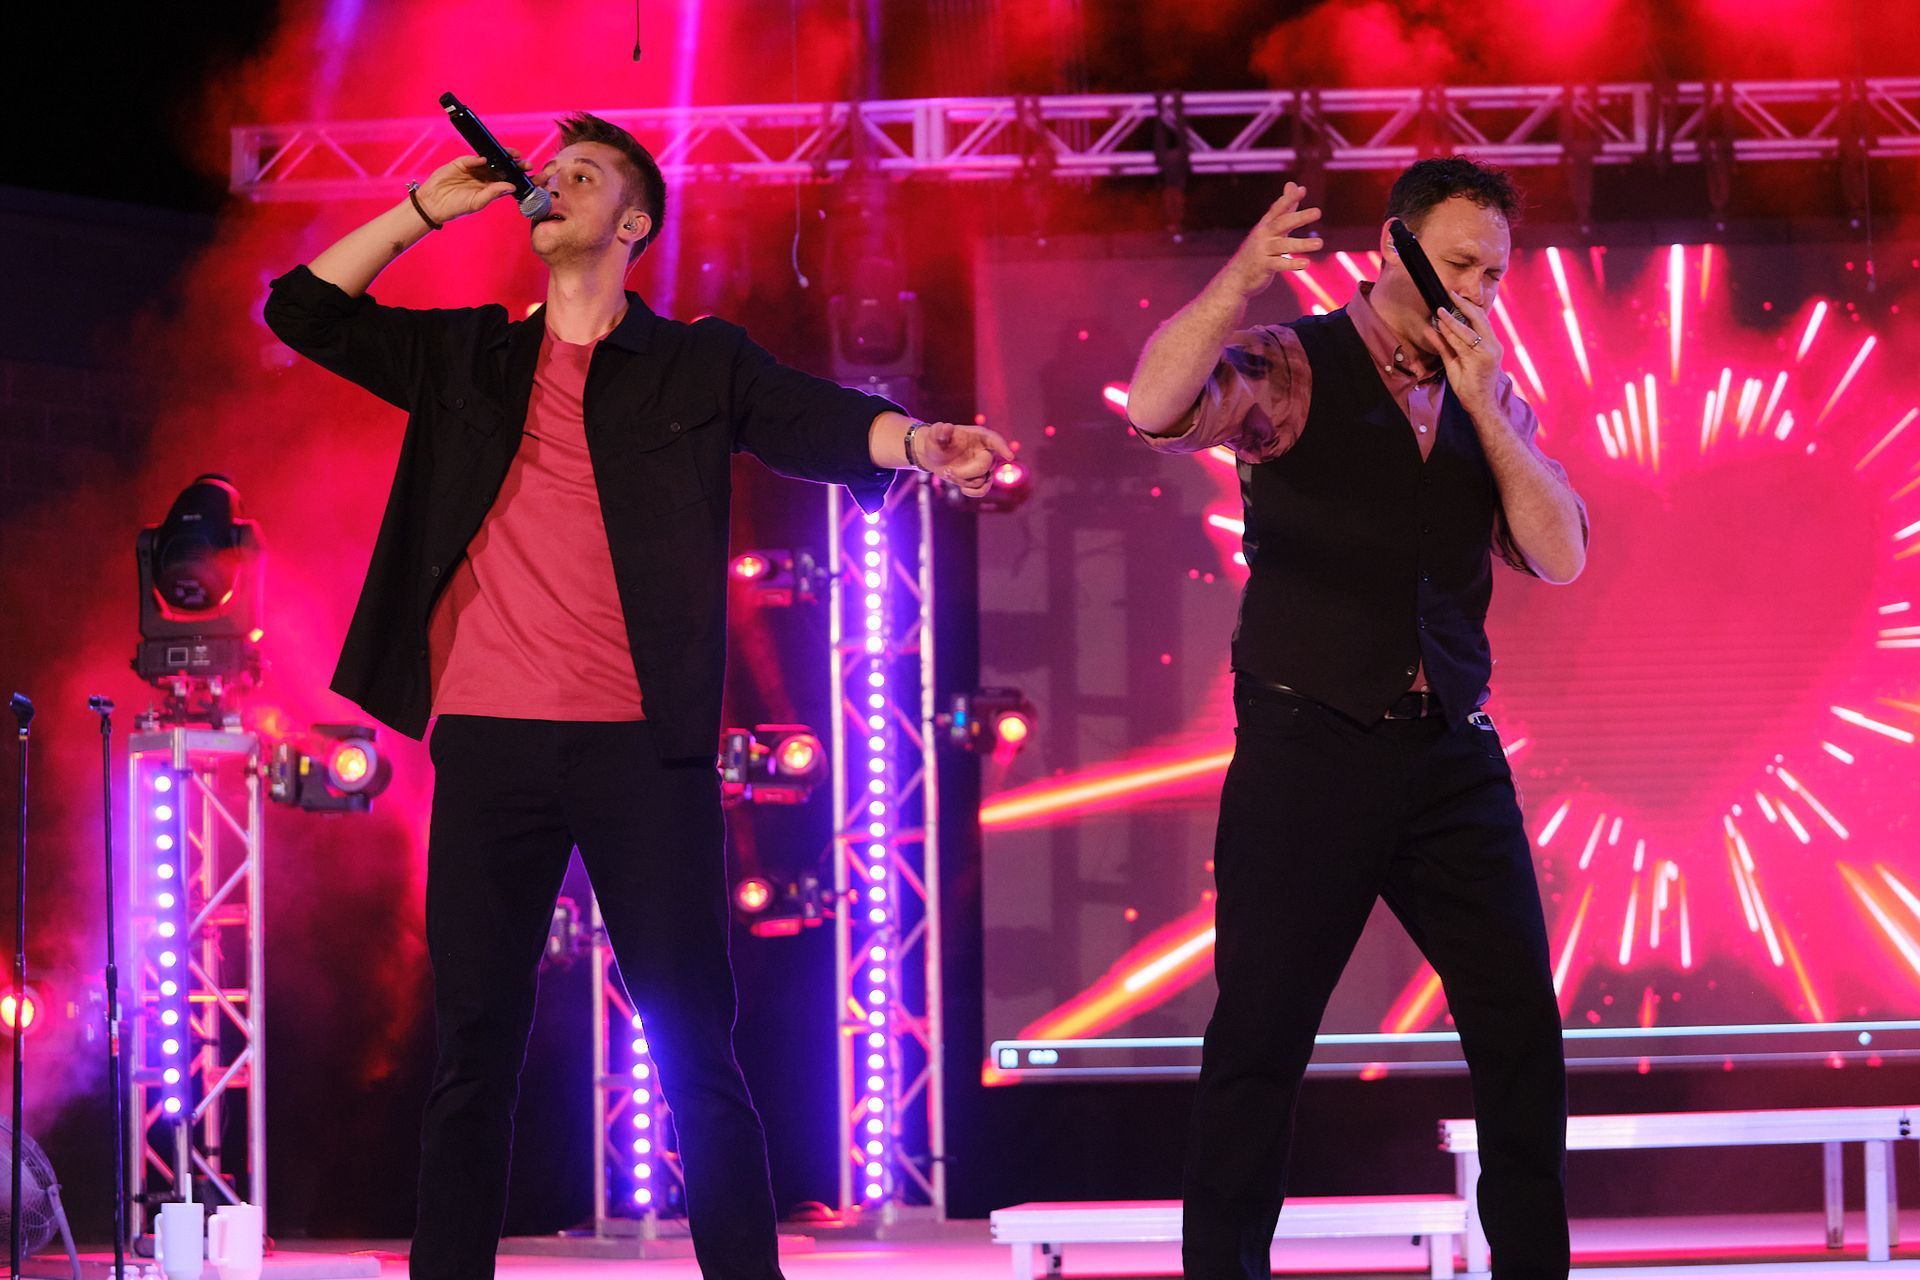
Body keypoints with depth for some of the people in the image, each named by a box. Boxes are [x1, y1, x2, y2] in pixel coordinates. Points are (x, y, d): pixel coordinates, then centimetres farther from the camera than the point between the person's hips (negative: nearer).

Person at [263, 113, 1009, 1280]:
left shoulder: (699, 366, 11)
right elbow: (304, 310, 19)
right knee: (476, 1045, 2)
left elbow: (825, 424, -3)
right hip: (488, 737, 2)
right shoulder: (468, 359, 19)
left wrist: (914, 441, -25)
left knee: (695, 1043, -3)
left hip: (642, 744, -2)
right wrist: (428, 209, 14)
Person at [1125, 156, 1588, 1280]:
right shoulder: (1292, 366, -2)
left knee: (1523, 1033, 3)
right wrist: (1241, 280, -35)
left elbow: (1562, 556, 2)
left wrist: (1485, 409, -8)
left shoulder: (1492, 399, 12)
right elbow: (1159, 409, -21)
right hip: (1308, 753, -4)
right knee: (1261, 1037, -1)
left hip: (1453, 759, 4)